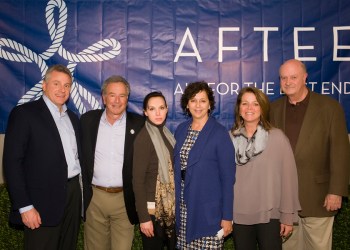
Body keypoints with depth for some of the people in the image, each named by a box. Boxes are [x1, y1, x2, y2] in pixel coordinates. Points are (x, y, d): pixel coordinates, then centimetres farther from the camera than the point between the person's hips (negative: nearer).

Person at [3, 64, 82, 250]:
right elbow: (12, 162, -11)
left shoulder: (72, 118, 14)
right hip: (43, 202, -6)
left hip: (73, 194, 6)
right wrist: (24, 206, -15)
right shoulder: (24, 113, -6)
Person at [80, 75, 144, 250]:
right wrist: (83, 187, 5)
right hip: (94, 198, 2)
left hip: (125, 199, -2)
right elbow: (81, 157, 8)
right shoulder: (87, 120, 1)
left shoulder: (139, 124, -4)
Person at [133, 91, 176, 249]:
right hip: (153, 207, -6)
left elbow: (170, 170, 7)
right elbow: (137, 180, -16)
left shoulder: (166, 133, 4)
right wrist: (144, 217, -17)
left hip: (171, 206, 7)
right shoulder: (143, 137, -16)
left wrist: (176, 204, 3)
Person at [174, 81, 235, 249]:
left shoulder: (219, 133, -10)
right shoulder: (181, 130, 6)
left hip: (209, 210, -5)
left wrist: (227, 216, -11)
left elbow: (228, 178, -10)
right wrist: (175, 202, 8)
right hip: (182, 207, 5)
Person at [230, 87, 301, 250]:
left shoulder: (277, 137, -8)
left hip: (269, 215, -2)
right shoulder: (230, 138, 0)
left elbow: (288, 177, -6)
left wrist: (288, 216, -6)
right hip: (238, 215, 3)